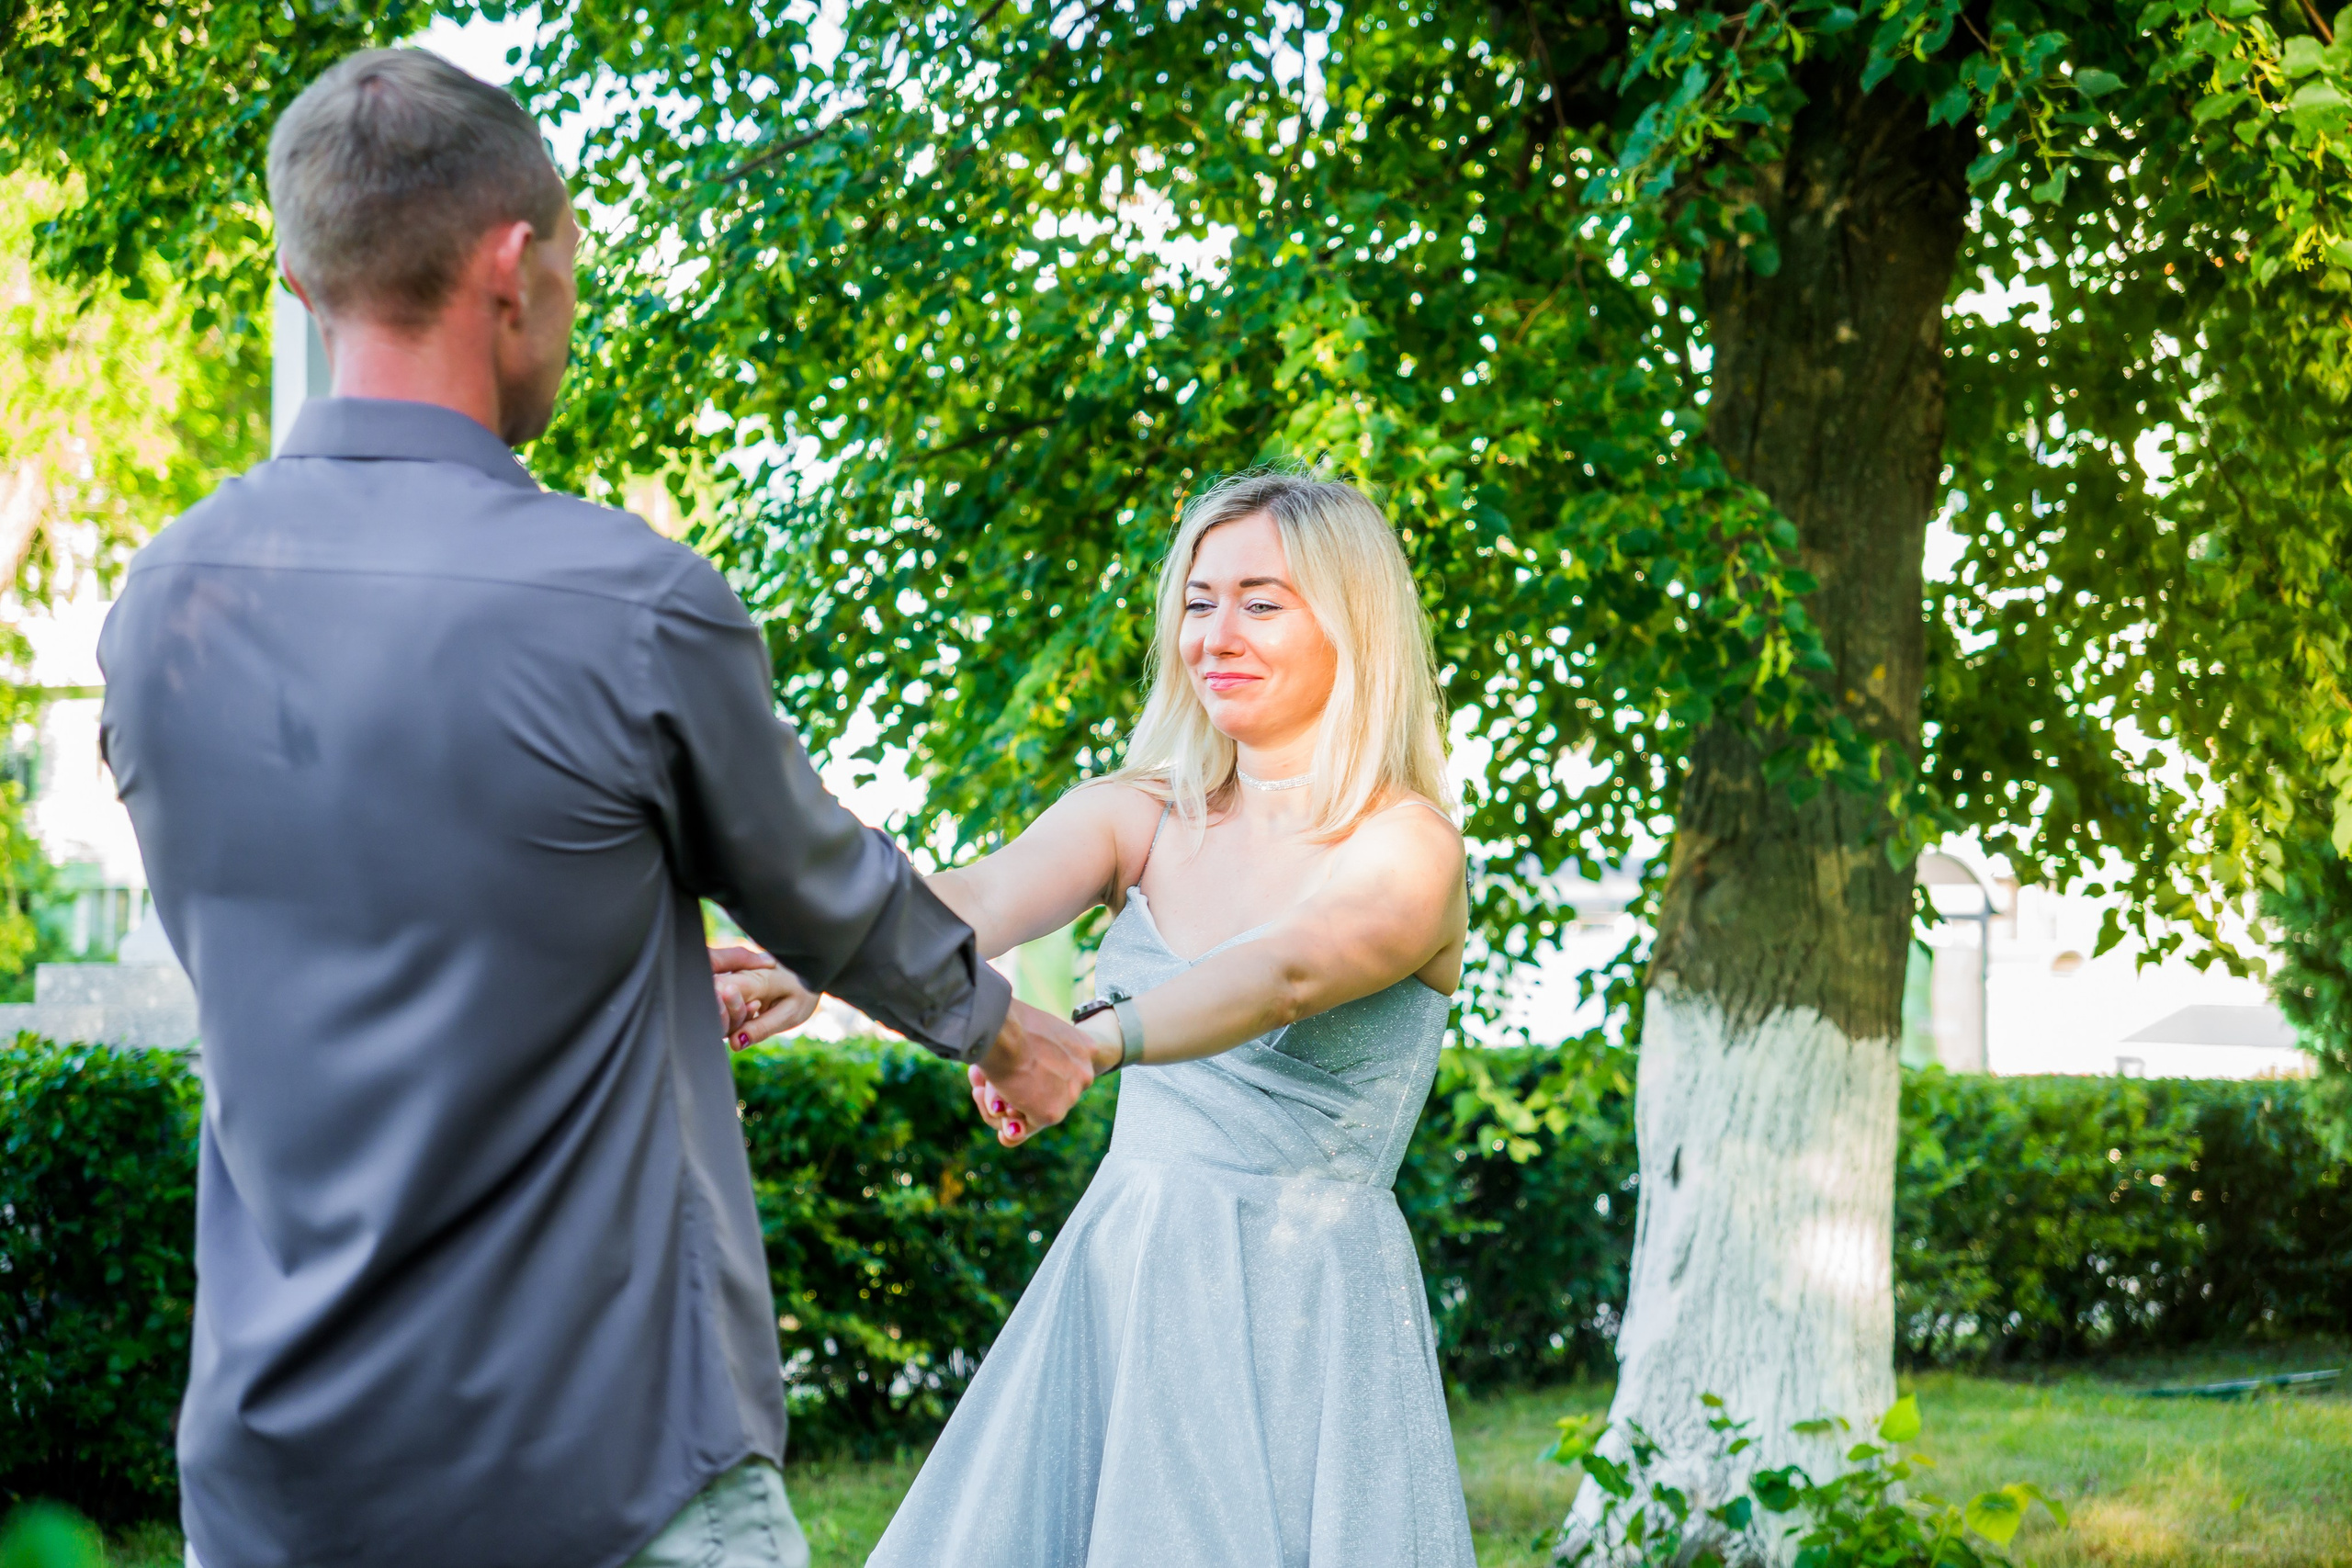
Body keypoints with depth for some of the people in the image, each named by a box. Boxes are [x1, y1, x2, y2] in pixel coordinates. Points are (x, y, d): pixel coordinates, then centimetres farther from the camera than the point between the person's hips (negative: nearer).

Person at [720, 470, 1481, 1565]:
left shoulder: (1411, 848, -8)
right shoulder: (1140, 817, 6)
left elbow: (1285, 975, -28)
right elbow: (978, 902, -11)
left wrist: (1089, 1043, -45)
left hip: (1306, 1311, -4)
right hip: (1117, 1284, 5)